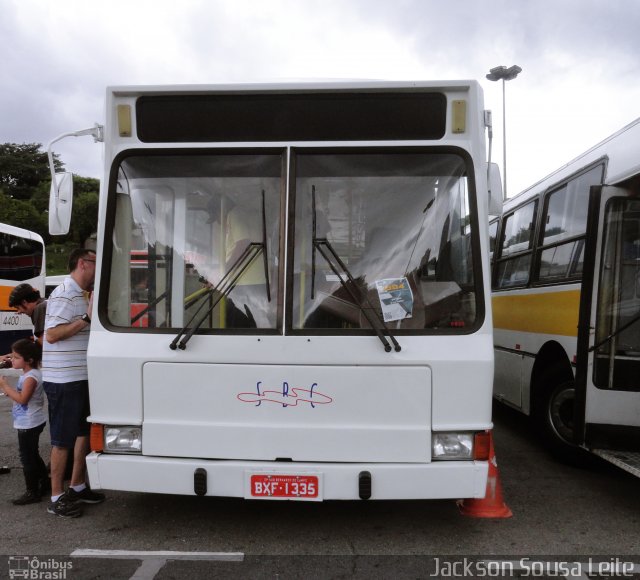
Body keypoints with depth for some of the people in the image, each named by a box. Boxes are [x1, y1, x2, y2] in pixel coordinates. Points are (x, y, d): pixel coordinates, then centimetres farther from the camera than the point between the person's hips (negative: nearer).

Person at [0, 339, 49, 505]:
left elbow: (22, 399, -28)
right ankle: (45, 483, 30)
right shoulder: (28, 374, 10)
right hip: (30, 423, 10)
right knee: (33, 456, 20)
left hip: (29, 424, -10)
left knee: (27, 457, -1)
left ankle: (32, 492, 7)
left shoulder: (31, 376, -21)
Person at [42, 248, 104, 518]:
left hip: (81, 377, 10)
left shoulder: (81, 294, 15)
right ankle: (56, 498, 11)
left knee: (83, 432, 16)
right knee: (63, 439, -1)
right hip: (64, 379, -10)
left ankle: (77, 486, 28)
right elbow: (52, 334, -23)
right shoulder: (64, 294, -15)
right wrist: (87, 318, -26)